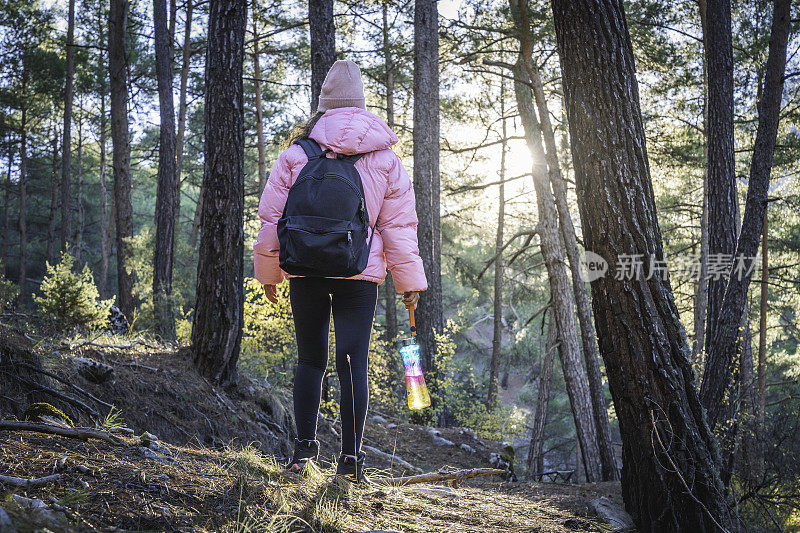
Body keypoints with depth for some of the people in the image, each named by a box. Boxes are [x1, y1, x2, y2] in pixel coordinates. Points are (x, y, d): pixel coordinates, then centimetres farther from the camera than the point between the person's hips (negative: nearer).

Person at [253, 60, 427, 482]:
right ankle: (350, 456, -1)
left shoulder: (295, 154, 2)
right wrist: (409, 283, 9)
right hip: (360, 274, -1)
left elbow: (271, 218, 4)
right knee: (353, 361, 0)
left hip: (306, 272, 1)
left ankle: (304, 445, 12)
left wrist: (269, 273, 16)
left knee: (310, 359, 13)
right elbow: (398, 225, 3)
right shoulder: (386, 158, 4)